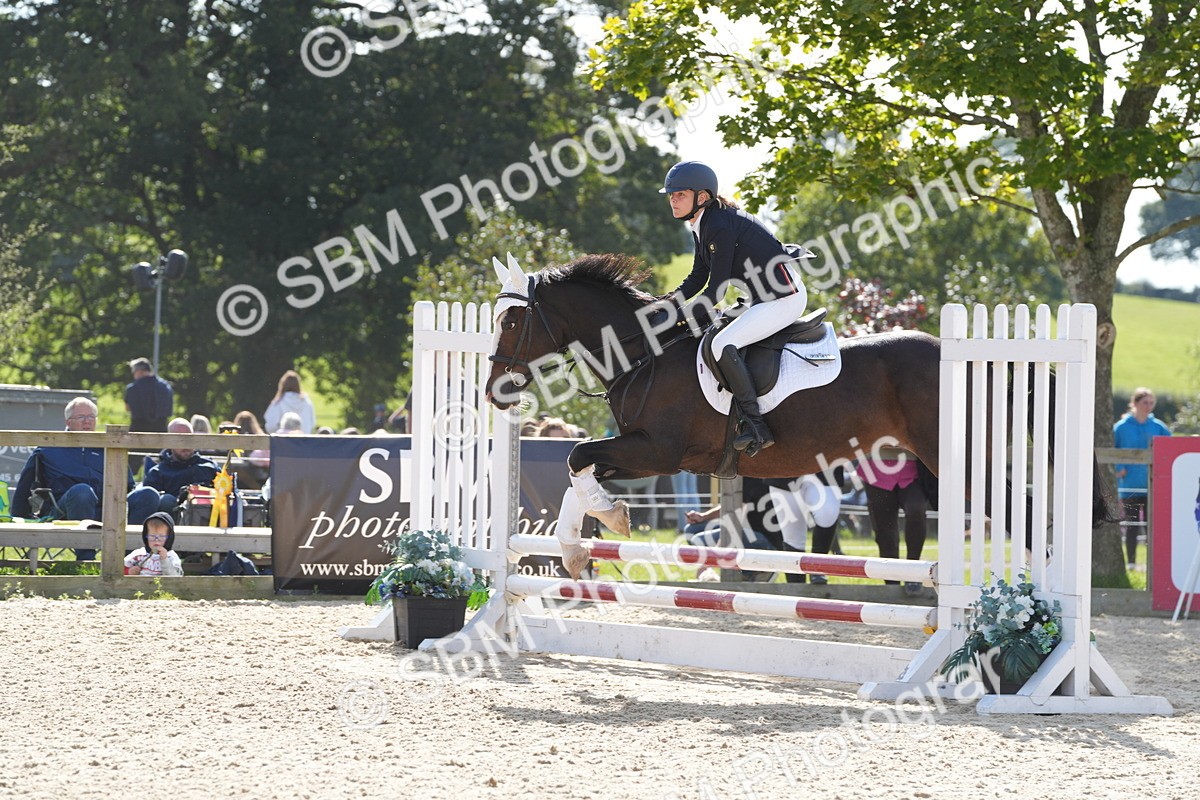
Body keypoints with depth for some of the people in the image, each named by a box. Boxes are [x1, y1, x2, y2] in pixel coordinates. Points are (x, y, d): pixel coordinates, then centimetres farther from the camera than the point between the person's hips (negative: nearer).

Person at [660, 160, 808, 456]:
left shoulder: (720, 228, -20)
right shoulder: (702, 226, 10)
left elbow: (715, 291, -21)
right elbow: (697, 279, 15)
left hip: (785, 298, -11)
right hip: (766, 298, 11)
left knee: (722, 345, -23)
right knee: (714, 342, 16)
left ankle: (757, 427, -22)